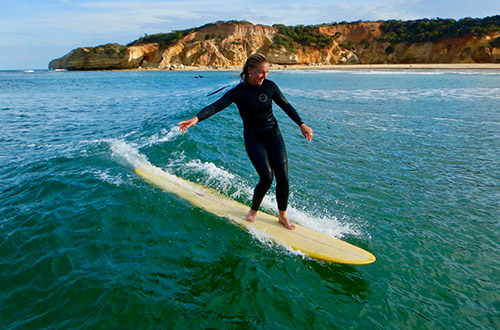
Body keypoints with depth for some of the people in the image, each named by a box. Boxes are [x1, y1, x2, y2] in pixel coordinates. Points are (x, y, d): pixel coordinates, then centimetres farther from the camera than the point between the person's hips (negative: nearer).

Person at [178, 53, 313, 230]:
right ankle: (254, 210, 14)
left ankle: (283, 216, 18)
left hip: (274, 136, 3)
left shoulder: (269, 86, -3)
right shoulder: (239, 92, -11)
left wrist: (302, 125, 5)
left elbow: (286, 106, 9)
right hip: (254, 139, -3)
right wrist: (195, 119, -39)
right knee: (266, 178, -15)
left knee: (283, 177, -3)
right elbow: (216, 106, -23)